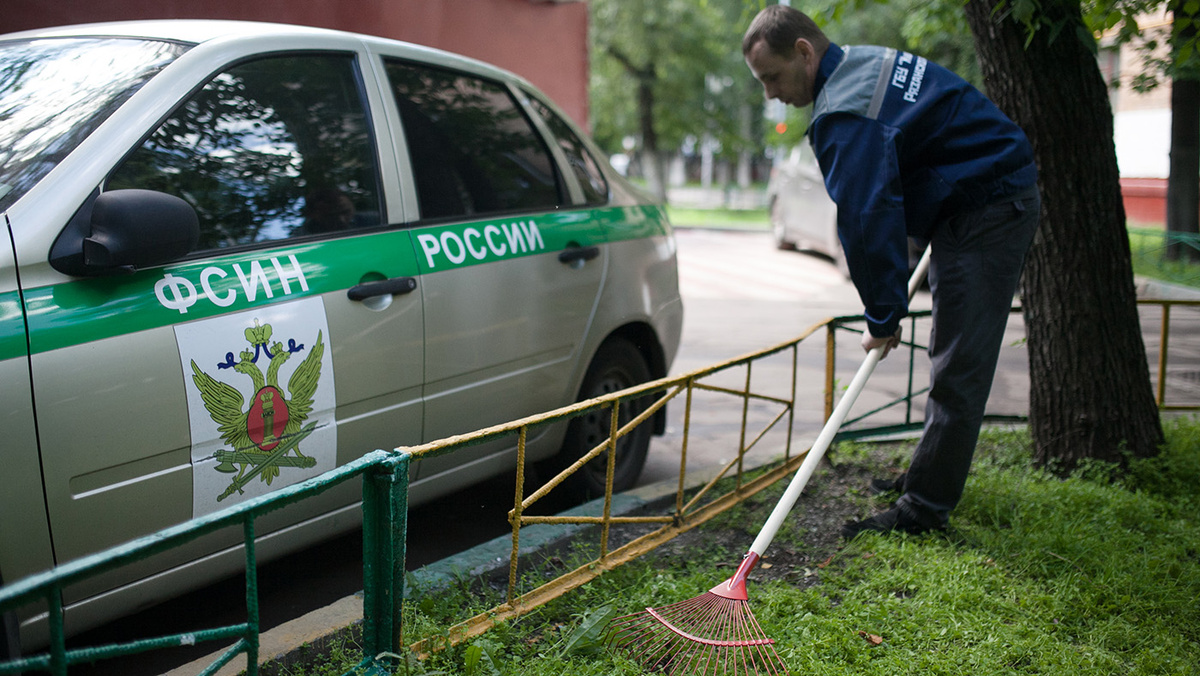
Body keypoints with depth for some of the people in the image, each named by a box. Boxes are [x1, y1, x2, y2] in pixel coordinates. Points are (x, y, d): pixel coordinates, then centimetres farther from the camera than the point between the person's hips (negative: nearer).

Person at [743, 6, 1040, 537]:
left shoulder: (845, 114, -24)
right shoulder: (863, 63, 9)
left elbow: (867, 220, -25)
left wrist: (883, 316, -16)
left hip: (988, 211, -11)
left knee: (958, 368, -8)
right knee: (952, 360, 17)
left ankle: (925, 507, -3)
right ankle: (932, 475, 29)